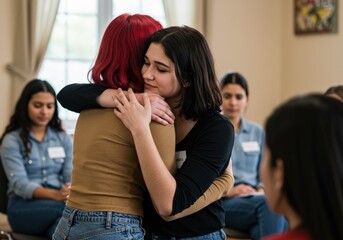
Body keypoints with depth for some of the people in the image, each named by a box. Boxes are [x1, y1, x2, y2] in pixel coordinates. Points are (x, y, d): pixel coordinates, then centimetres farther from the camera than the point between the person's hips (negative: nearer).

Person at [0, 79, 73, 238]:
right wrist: (56, 195, -28)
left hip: (58, 201, 4)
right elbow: (20, 184, -10)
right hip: (24, 206, -4)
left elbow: (70, 176, 5)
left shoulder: (63, 138, 15)